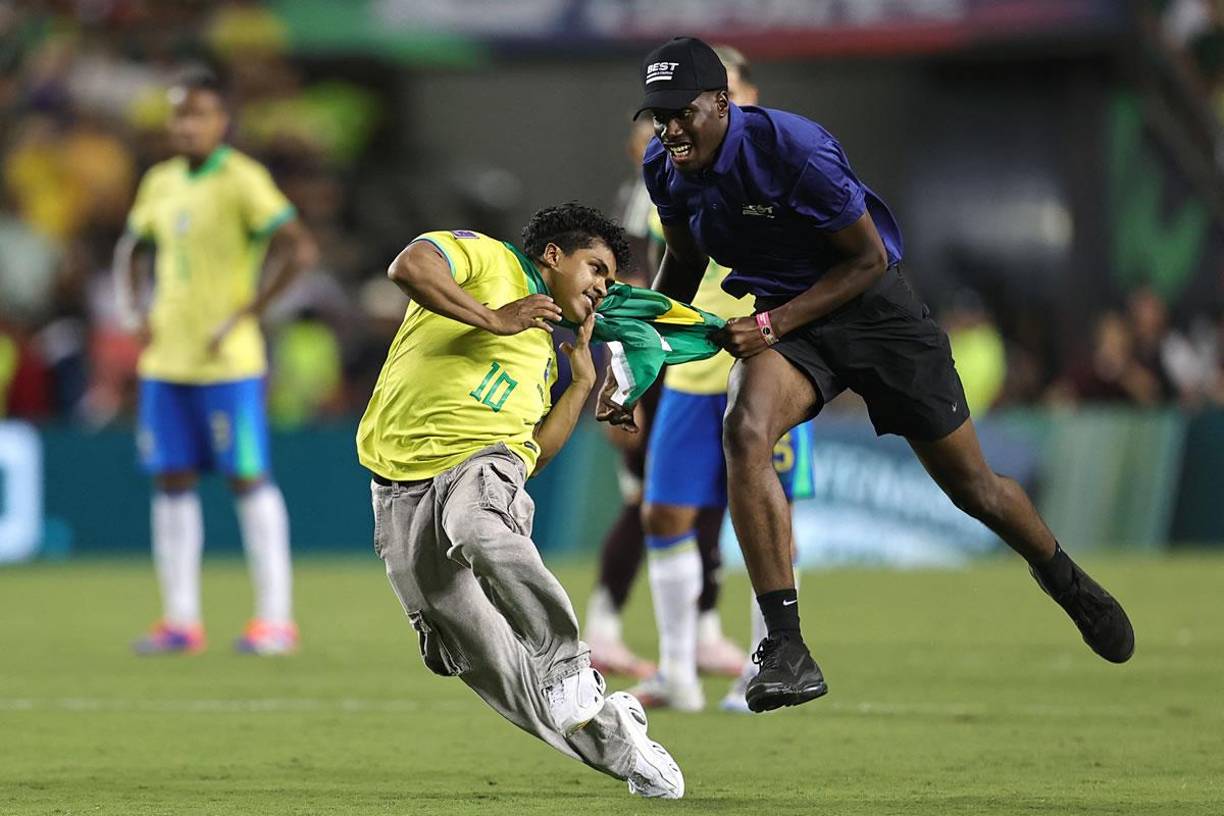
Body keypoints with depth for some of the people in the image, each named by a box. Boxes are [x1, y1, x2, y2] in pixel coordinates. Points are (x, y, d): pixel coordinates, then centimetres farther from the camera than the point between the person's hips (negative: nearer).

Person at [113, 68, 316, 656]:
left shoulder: (242, 181, -9)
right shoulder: (160, 183, 12)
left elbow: (298, 249, -16)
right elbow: (131, 249, 27)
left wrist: (245, 315, -17)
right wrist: (130, 310, 10)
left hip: (227, 363, -7)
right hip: (165, 359, 7)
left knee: (248, 478, -5)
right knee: (172, 481, 5)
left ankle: (275, 618, -1)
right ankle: (180, 619, 9)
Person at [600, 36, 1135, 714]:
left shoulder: (793, 150, -28)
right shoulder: (665, 170, -9)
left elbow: (868, 259, -18)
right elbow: (684, 262, 12)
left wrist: (774, 325, -24)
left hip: (870, 305, -4)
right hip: (783, 317, 4)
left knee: (971, 485, 6)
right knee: (744, 434, -29)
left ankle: (1067, 581, 39)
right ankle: (785, 651, -27)